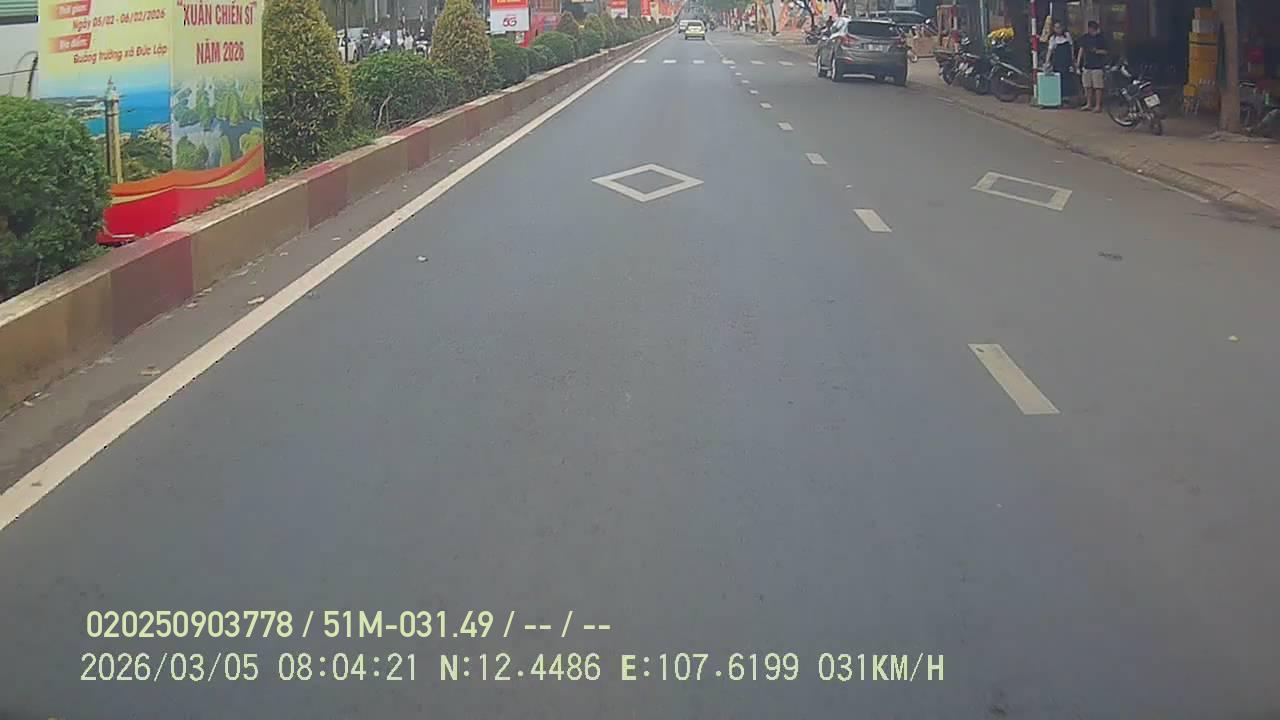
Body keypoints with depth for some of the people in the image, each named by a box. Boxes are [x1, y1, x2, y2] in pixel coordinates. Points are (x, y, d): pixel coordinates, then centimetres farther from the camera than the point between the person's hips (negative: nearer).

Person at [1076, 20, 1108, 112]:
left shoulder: (1101, 38, -1)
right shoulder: (1085, 37, 8)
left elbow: (1105, 52, 2)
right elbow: (1081, 49, 9)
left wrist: (1097, 51, -17)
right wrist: (1078, 62, 1)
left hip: (1097, 66, -4)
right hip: (1087, 66, 4)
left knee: (1098, 87, -5)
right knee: (1088, 87, 9)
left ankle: (1098, 105, 0)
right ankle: (1089, 104, 19)